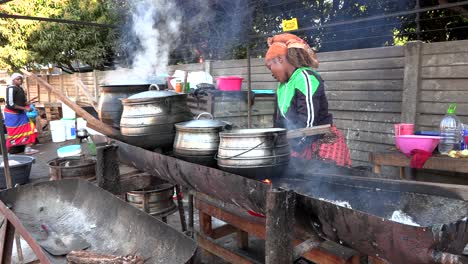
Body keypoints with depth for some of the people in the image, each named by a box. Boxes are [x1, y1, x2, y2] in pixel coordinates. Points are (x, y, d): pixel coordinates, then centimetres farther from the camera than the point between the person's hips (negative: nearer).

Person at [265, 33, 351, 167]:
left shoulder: (305, 77, -13)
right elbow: (280, 122, 15)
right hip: (301, 148, 8)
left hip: (322, 145, -7)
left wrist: (295, 147, -18)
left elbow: (308, 122, -20)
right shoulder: (282, 86, 14)